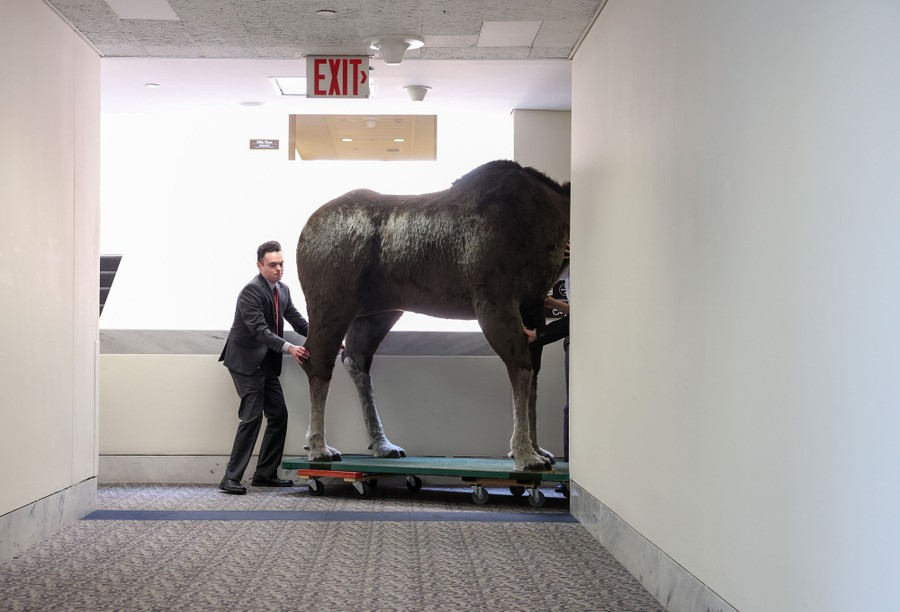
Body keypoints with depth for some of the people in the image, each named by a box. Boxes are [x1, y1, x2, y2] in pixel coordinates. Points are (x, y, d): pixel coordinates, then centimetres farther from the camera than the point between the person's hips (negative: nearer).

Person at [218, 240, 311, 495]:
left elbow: (297, 321, 9)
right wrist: (289, 348, -36)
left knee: (278, 414, 8)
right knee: (252, 416, -14)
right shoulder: (251, 291, -19)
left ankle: (265, 474, 16)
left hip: (266, 363, 9)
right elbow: (260, 330, -26)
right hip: (246, 361, -9)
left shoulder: (283, 290, 8)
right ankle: (231, 478, -10)